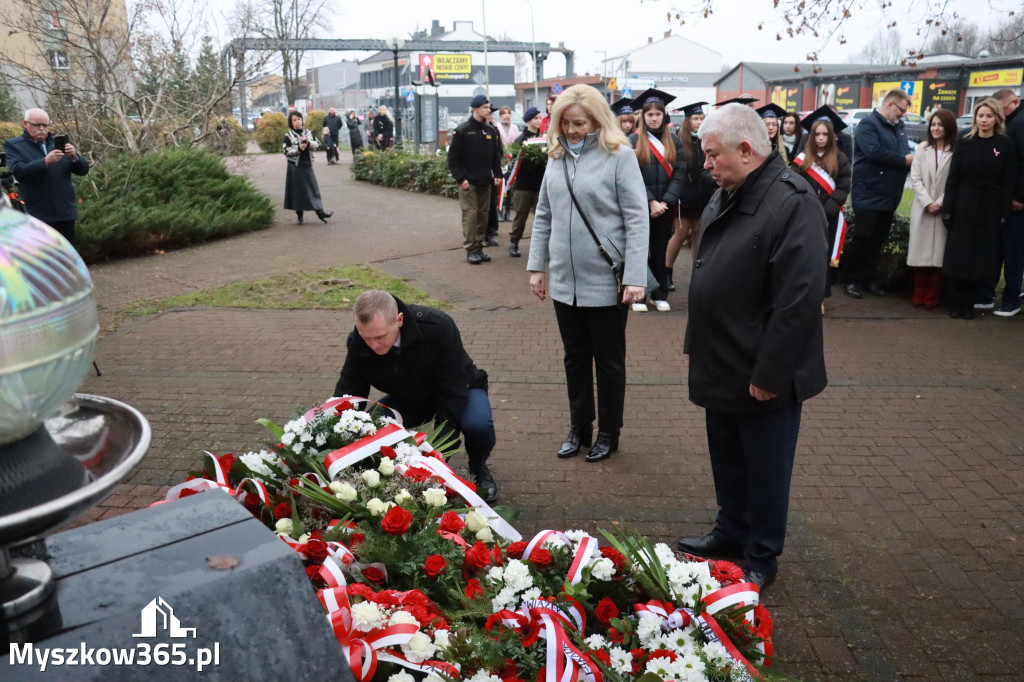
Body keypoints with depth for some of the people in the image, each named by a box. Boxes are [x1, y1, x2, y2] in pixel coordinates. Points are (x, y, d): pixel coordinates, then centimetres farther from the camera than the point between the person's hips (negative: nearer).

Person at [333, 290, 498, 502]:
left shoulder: (438, 326, -35)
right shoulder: (358, 344, -24)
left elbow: (452, 391, -30)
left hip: (459, 391, -3)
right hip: (408, 399, 3)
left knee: (478, 425, -36)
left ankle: (478, 470, -1)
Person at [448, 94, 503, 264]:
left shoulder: (491, 130, 11)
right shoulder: (463, 130, -5)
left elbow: (496, 155, 17)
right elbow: (453, 157, -6)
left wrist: (497, 174, 5)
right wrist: (460, 178, -12)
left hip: (485, 181, 5)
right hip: (468, 181, -5)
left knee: (483, 214, 7)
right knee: (470, 214, -7)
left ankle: (479, 247, 15)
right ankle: (470, 250, -1)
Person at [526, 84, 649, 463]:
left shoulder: (619, 156, -7)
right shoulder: (557, 156, 9)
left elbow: (636, 219, -11)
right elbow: (543, 215, 14)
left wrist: (635, 278, -17)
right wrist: (537, 266, 9)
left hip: (606, 282, -5)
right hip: (564, 280, 5)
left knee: (609, 360, 9)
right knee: (575, 357, 15)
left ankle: (609, 432, 25)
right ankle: (579, 428, 30)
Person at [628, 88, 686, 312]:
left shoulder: (674, 142, 8)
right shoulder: (634, 141, -1)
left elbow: (679, 174, 1)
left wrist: (665, 201, -11)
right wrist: (651, 201, -14)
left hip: (665, 207, 3)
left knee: (660, 251, 8)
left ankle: (659, 295, 16)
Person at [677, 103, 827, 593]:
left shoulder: (792, 202, -20)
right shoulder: (725, 198, 10)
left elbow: (799, 299, -24)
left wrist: (769, 372, -21)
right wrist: (695, 344, 16)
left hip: (763, 376, -8)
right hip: (721, 366, 8)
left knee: (765, 470, 10)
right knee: (726, 459, 22)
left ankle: (761, 558, 27)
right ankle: (731, 532, 41)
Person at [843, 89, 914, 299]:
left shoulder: (898, 127, 16)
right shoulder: (868, 125, -10)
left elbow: (905, 152, 17)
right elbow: (875, 152, -24)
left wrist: (912, 158, -7)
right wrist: (905, 160, -14)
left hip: (889, 196, 8)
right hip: (868, 195, -8)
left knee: (878, 239, 11)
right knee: (863, 238, -5)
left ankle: (868, 278, 20)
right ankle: (853, 280, 5)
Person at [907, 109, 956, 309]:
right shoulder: (922, 149, 7)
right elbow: (915, 178, 2)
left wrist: (940, 203, -13)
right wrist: (927, 202, -8)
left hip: (944, 209, -2)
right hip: (922, 208, 2)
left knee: (938, 254, -1)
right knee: (920, 253, 2)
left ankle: (932, 297, 4)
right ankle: (919, 295, 8)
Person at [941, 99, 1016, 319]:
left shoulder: (1006, 146, 0)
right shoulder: (965, 144, 3)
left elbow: (1008, 183, -2)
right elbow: (953, 179, 1)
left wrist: (1003, 214, -8)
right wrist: (948, 209, -6)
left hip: (990, 210, -1)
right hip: (964, 208, 1)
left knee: (982, 258, 4)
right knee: (959, 257, 3)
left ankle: (969, 303, 13)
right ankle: (957, 301, 14)